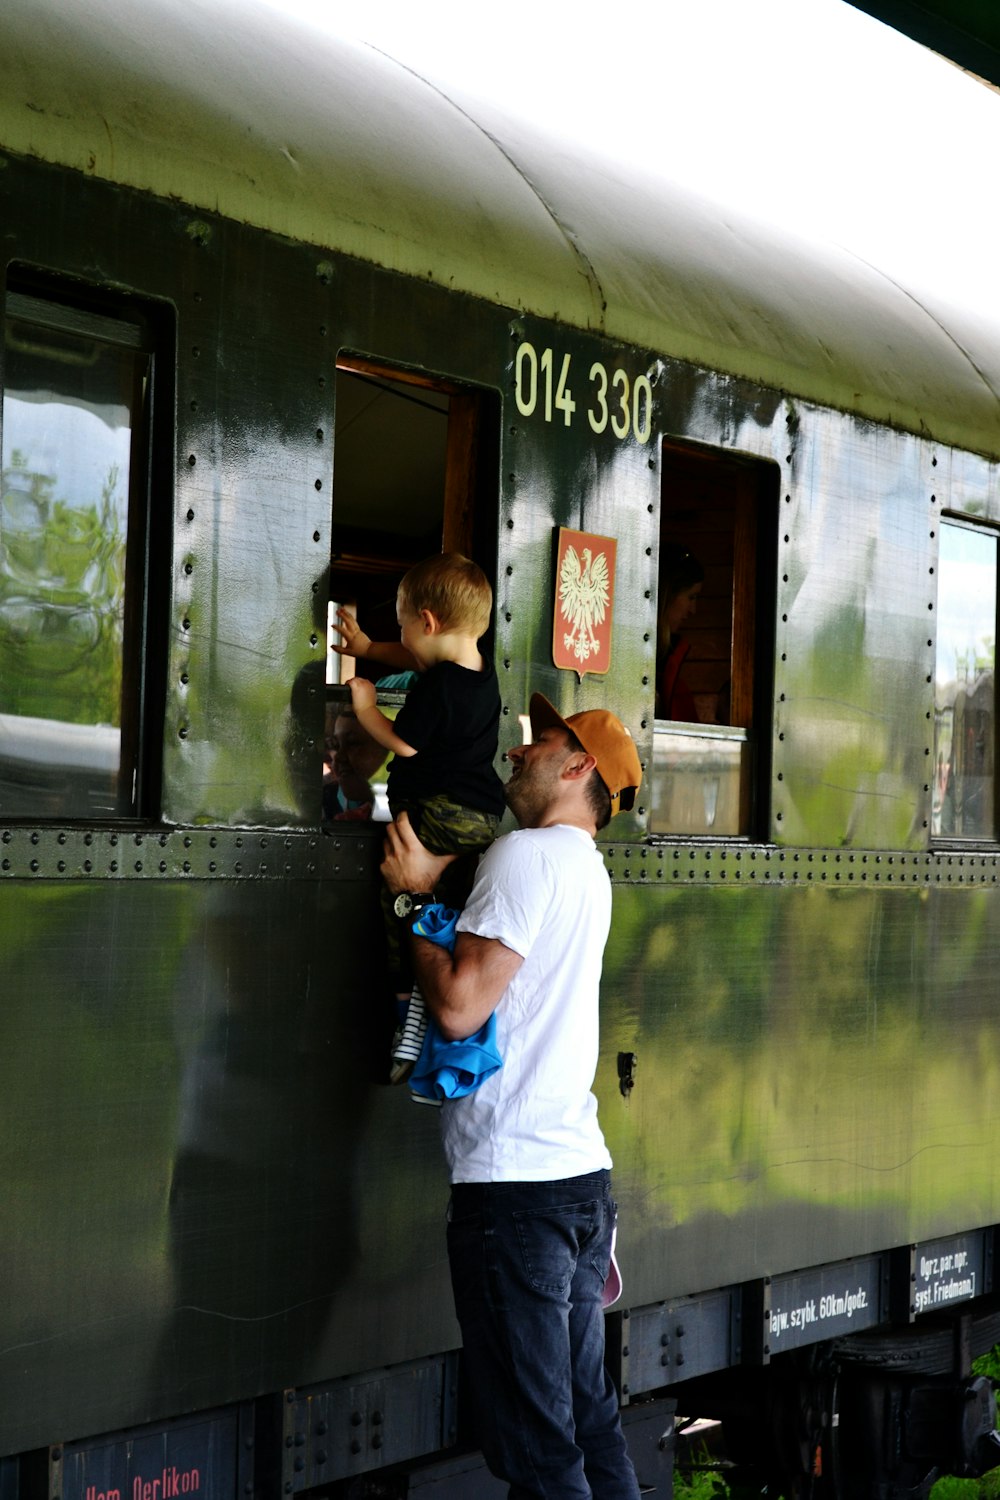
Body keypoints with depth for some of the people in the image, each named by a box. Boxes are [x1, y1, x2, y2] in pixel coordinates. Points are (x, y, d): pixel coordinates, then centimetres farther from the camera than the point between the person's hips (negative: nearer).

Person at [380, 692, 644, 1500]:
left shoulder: (529, 854, -10)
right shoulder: (588, 868, 18)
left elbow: (459, 1006, -17)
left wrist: (418, 896, -4)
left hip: (515, 1182, -9)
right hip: (582, 1169, 9)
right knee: (591, 1417, 14)